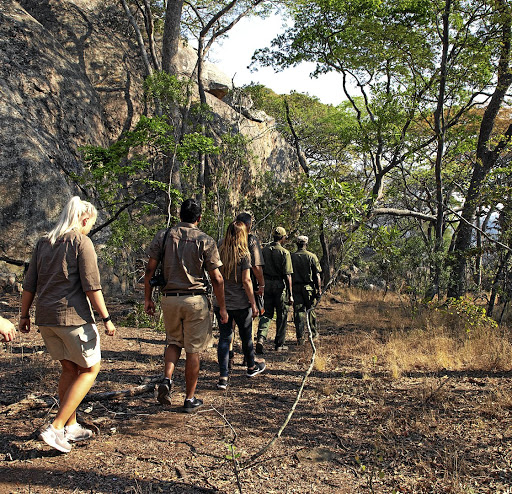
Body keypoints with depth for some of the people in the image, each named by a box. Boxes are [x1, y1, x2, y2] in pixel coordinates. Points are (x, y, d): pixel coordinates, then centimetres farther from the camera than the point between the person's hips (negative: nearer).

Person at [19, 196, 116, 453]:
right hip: (73, 316, -7)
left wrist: (24, 315, 19)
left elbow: (29, 284, 12)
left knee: (70, 368, 20)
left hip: (45, 317, 7)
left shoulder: (43, 242, 11)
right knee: (90, 369, 8)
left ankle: (71, 427, 27)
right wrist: (106, 318, -9)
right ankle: (55, 428, 1)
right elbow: (91, 286, -13)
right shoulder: (81, 242, -9)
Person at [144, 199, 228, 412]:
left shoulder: (163, 235, 3)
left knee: (174, 341, 22)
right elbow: (217, 278, -5)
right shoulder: (205, 240, -3)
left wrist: (147, 298, 10)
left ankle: (167, 379, 0)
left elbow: (150, 270, 0)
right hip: (195, 300, -2)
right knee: (193, 350, 7)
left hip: (169, 298, 3)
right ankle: (190, 399, 15)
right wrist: (222, 308, 4)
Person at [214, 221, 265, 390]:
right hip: (240, 304, -3)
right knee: (246, 336, 15)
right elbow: (246, 280, -14)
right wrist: (253, 304, -9)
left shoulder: (220, 252, 1)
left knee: (224, 338, 6)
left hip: (220, 303, 3)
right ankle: (251, 367, 36)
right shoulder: (243, 254, -11)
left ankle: (223, 377, 0)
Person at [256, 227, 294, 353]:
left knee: (266, 313, 10)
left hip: (266, 284, 4)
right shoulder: (284, 252, -10)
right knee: (281, 315, 10)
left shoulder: (264, 250, 4)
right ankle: (279, 344, 17)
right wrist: (290, 294, -11)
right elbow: (287, 275, -14)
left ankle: (261, 338, -11)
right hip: (279, 285, -4)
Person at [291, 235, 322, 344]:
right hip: (309, 287, 0)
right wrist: (319, 289, -1)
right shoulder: (312, 256, -3)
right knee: (310, 310, 15)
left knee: (298, 311, 2)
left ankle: (300, 337, 1)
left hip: (295, 287, 1)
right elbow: (317, 275, -5)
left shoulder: (291, 257, 0)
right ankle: (313, 332, 27)